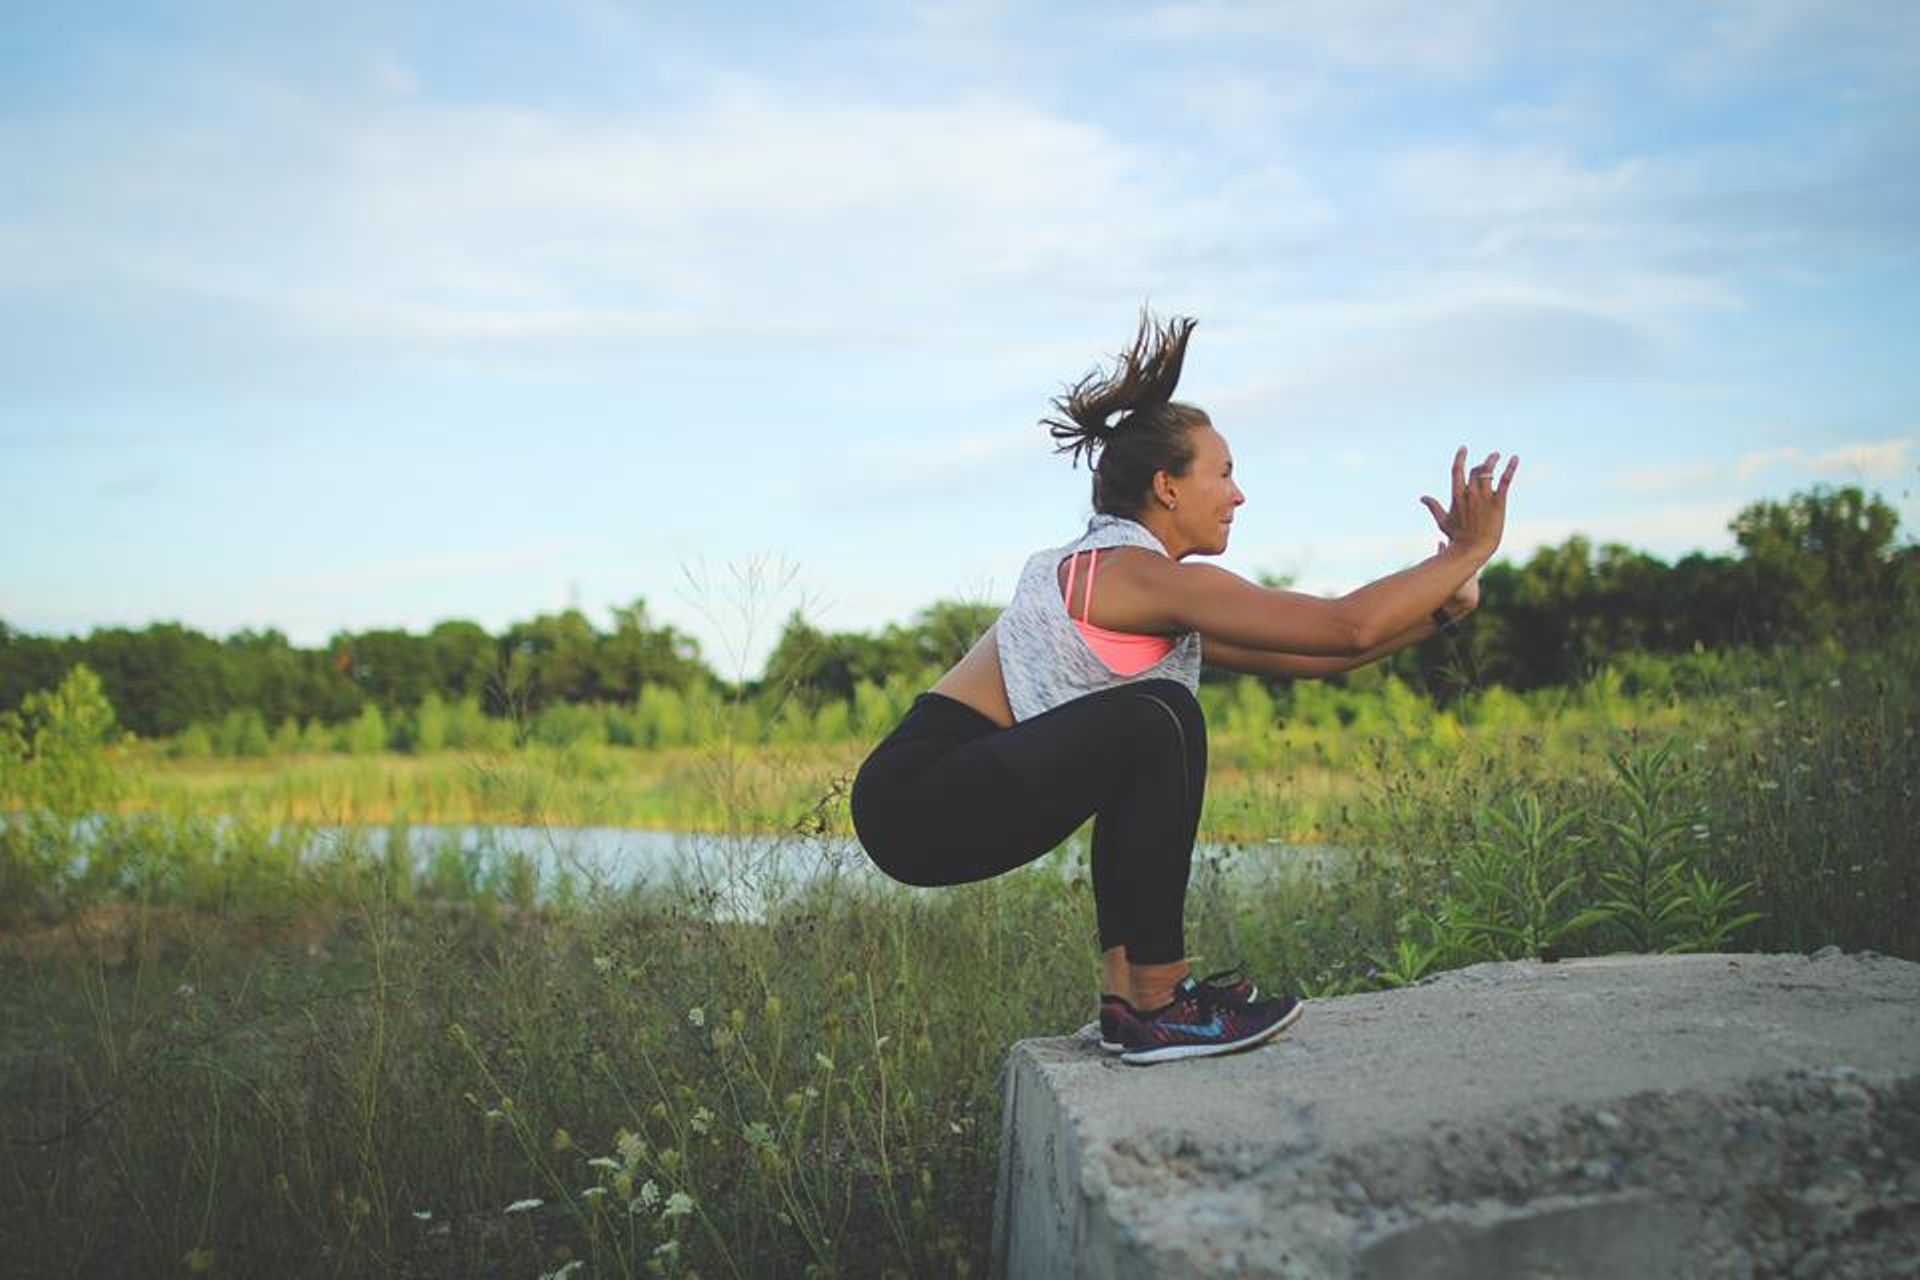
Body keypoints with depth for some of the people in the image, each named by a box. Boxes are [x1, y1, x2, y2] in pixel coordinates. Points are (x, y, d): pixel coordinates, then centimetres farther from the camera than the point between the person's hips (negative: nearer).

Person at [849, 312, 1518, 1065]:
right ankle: (1157, 1008, -13)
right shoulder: (1141, 573, -14)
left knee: (1145, 748, 21)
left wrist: (1439, 608, 11)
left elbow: (1308, 656, 17)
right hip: (918, 806, -10)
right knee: (1157, 723, -22)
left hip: (958, 791, 10)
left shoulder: (1125, 579, 16)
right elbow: (1347, 627, -17)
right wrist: (1467, 553, -6)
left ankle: (1127, 988, 15)